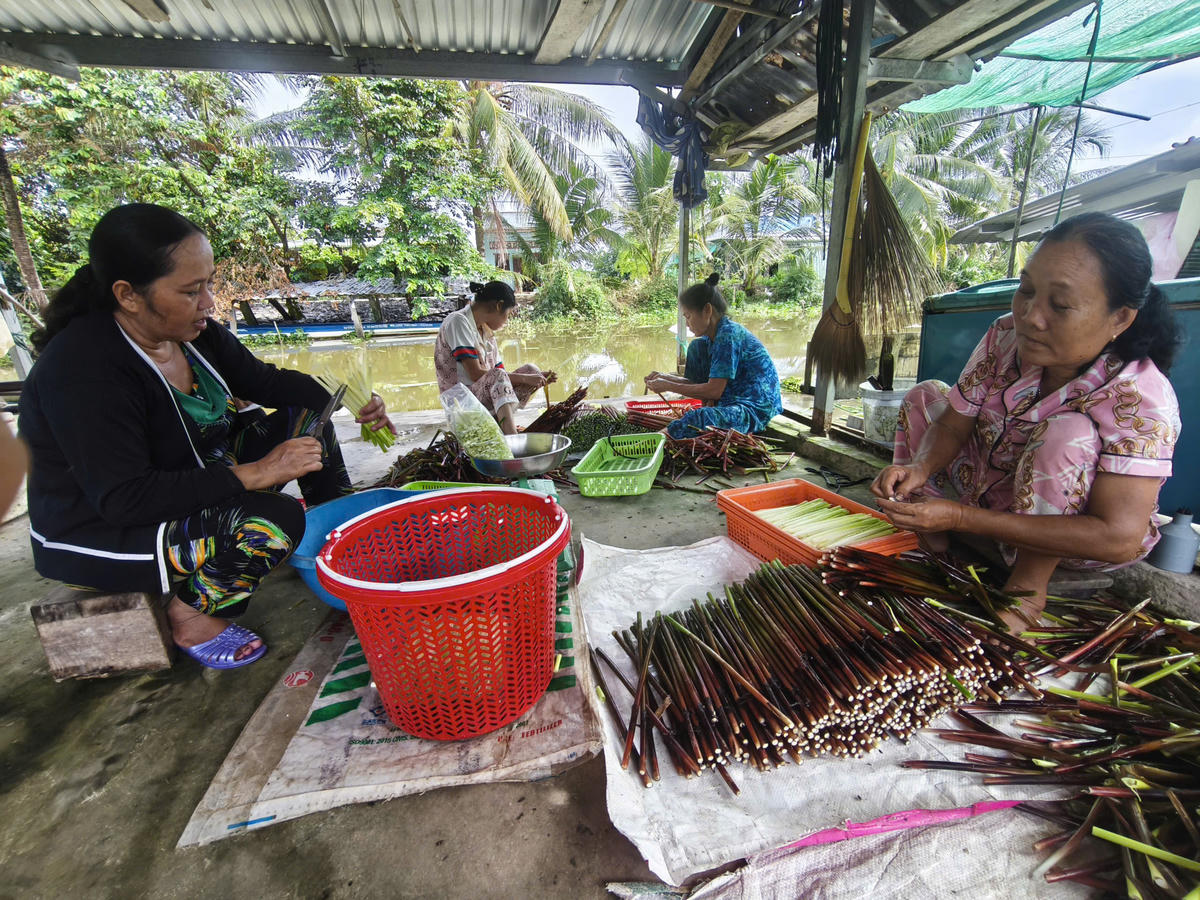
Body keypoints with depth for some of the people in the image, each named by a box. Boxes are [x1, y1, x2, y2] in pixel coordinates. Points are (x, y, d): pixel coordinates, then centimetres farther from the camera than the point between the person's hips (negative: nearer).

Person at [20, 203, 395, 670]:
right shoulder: (83, 370, -29)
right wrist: (253, 473, -36)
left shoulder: (193, 332, -7)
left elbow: (264, 381, 4)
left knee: (304, 417, 0)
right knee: (273, 523, -32)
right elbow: (124, 498, -32)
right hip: (101, 530, -8)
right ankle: (191, 615, -6)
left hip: (195, 478, 8)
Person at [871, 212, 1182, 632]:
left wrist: (960, 516, -44)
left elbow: (1119, 540, -36)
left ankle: (1030, 586, -14)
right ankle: (930, 545, -4)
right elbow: (951, 427, -11)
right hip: (994, 498, 6)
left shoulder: (1141, 398, -31)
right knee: (925, 396, -3)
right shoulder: (1006, 337, -17)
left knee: (1068, 432, -34)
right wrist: (921, 468, -35)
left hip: (1078, 543, -5)